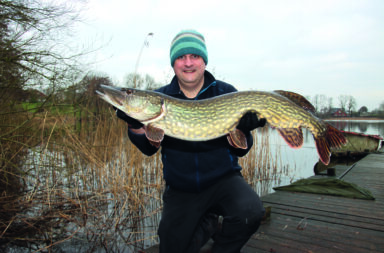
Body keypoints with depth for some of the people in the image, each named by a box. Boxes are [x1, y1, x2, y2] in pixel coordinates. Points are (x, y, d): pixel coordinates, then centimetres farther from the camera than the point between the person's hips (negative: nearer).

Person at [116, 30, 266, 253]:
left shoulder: (227, 93, -5)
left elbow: (240, 151, -6)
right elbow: (149, 148, -2)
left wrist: (242, 131, -28)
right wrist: (136, 127, -21)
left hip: (223, 179, -1)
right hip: (180, 189, 2)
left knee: (250, 213, -29)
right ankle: (209, 225, 26)